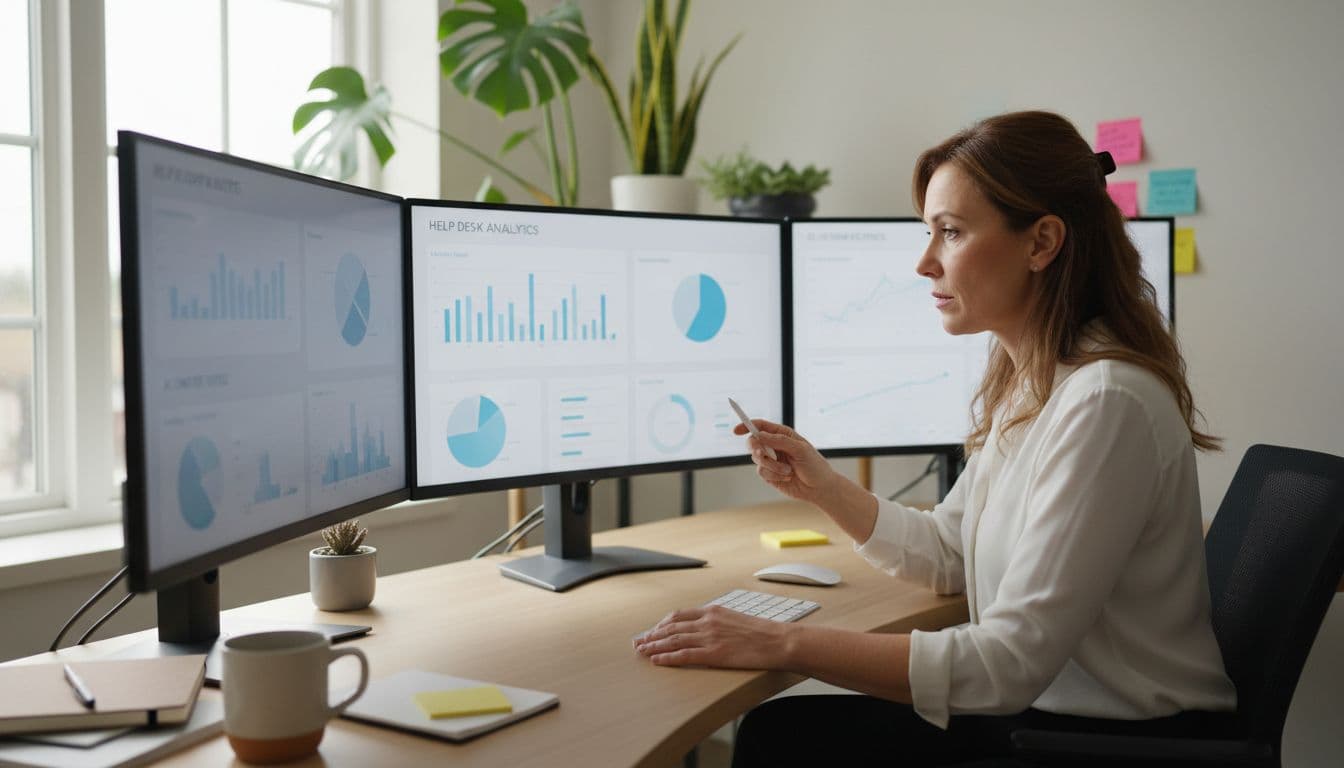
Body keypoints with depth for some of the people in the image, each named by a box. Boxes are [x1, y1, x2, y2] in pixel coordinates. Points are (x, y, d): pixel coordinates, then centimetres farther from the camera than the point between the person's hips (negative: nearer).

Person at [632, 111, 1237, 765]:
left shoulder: (1107, 402, -25)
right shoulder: (1017, 382, 6)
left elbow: (1009, 663, -28)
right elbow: (946, 555, 16)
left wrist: (785, 644, -27)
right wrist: (821, 485, 2)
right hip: (1045, 704, 8)